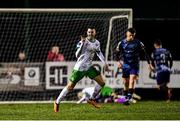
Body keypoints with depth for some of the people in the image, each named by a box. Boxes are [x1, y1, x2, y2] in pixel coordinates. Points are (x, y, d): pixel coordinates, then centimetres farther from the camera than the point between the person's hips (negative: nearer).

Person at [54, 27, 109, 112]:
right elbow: (77, 55, -20)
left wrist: (104, 63, 14)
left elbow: (99, 53, 21)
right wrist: (82, 44, -29)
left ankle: (92, 99, 18)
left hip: (89, 67, 6)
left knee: (102, 83, 1)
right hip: (79, 68, -6)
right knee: (70, 86, -5)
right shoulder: (82, 42, -15)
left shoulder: (97, 43, 5)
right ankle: (57, 102, 10)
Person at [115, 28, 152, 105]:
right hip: (125, 66, 2)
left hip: (134, 66, -2)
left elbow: (145, 53, 4)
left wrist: (149, 63, 3)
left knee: (132, 81, -17)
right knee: (125, 82, 6)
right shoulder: (122, 43, 1)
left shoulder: (138, 43, -3)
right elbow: (117, 53, 6)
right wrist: (118, 61, -12)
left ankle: (129, 98, -24)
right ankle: (126, 97, 20)